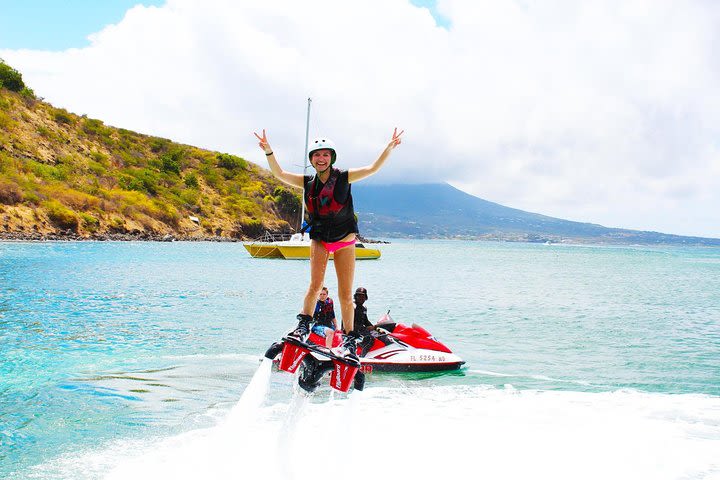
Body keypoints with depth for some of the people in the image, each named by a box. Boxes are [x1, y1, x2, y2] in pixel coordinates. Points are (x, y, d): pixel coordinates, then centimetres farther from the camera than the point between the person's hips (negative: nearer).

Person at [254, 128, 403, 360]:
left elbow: (372, 168, -9)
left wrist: (389, 147, -21)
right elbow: (279, 174, 0)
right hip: (319, 239, 1)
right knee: (316, 284, -19)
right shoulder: (308, 182, 2)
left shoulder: (343, 178, -5)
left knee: (345, 294, 0)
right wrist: (268, 151, -13)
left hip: (344, 239, -1)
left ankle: (349, 339, 8)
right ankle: (303, 323, -7)